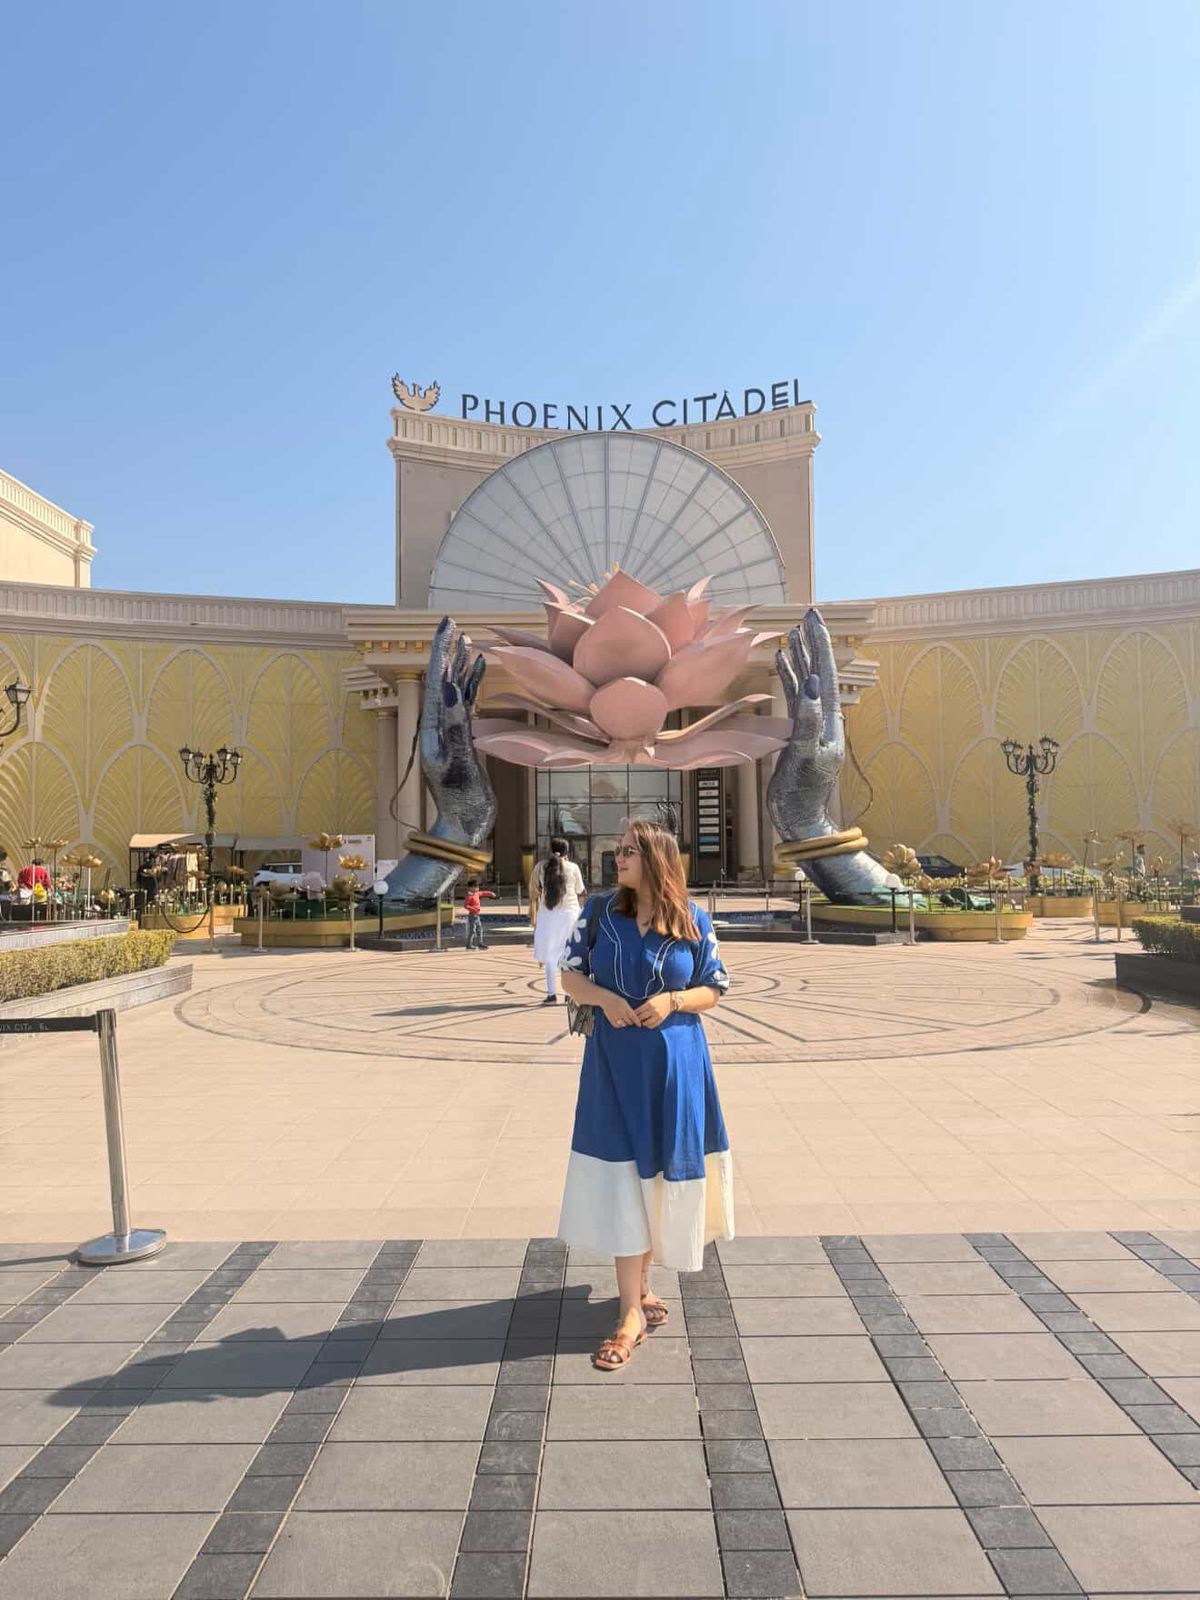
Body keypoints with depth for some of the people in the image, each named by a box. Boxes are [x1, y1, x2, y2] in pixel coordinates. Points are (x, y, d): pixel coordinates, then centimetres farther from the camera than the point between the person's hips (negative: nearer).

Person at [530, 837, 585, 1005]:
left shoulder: (540, 867, 5)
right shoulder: (573, 867, 2)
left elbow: (533, 895, 4)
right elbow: (580, 892, 12)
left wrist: (534, 920, 10)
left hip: (547, 914, 0)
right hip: (569, 912, 0)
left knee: (549, 954, 5)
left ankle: (552, 993, -3)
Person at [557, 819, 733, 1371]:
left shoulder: (692, 921, -3)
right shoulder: (599, 912, -1)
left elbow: (712, 990, 3)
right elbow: (570, 975, 4)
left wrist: (672, 1000, -16)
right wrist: (603, 997, -15)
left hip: (673, 1063, 0)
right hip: (613, 1064, 0)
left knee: (660, 1174, 11)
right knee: (620, 1179, -1)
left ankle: (639, 1285, 33)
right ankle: (632, 1311, 8)